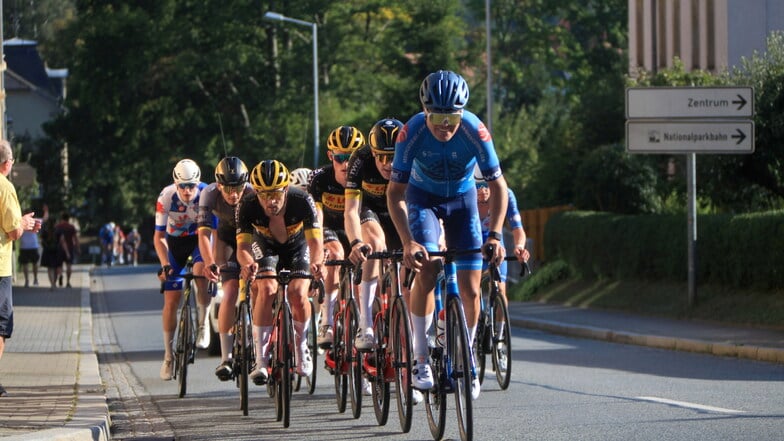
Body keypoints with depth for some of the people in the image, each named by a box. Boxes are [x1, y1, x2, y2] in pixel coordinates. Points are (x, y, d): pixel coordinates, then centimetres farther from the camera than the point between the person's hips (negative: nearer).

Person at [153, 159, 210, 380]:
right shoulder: (166, 197, -26)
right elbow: (159, 237, -20)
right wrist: (165, 265, -33)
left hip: (200, 238, -1)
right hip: (175, 241, 1)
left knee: (201, 270, -35)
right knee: (171, 301, -4)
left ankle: (203, 324, -17)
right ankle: (168, 355, 7)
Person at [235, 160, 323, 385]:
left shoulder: (302, 201, -34)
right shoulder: (248, 206, -31)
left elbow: (314, 240, -39)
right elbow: (243, 245, -34)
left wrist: (317, 262, -61)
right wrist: (248, 264, -57)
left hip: (297, 248, 0)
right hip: (266, 248, 0)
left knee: (298, 294, -24)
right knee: (267, 289, -27)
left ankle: (301, 346, 5)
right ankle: (261, 360, -23)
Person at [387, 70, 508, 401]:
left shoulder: (475, 131, -30)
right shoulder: (412, 132, -30)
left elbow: (498, 186, -22)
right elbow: (395, 192, -26)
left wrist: (494, 235, -34)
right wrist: (407, 242, -37)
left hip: (462, 199, 1)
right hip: (423, 196, -1)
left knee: (470, 290, -5)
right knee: (426, 271, -23)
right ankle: (420, 360, -13)